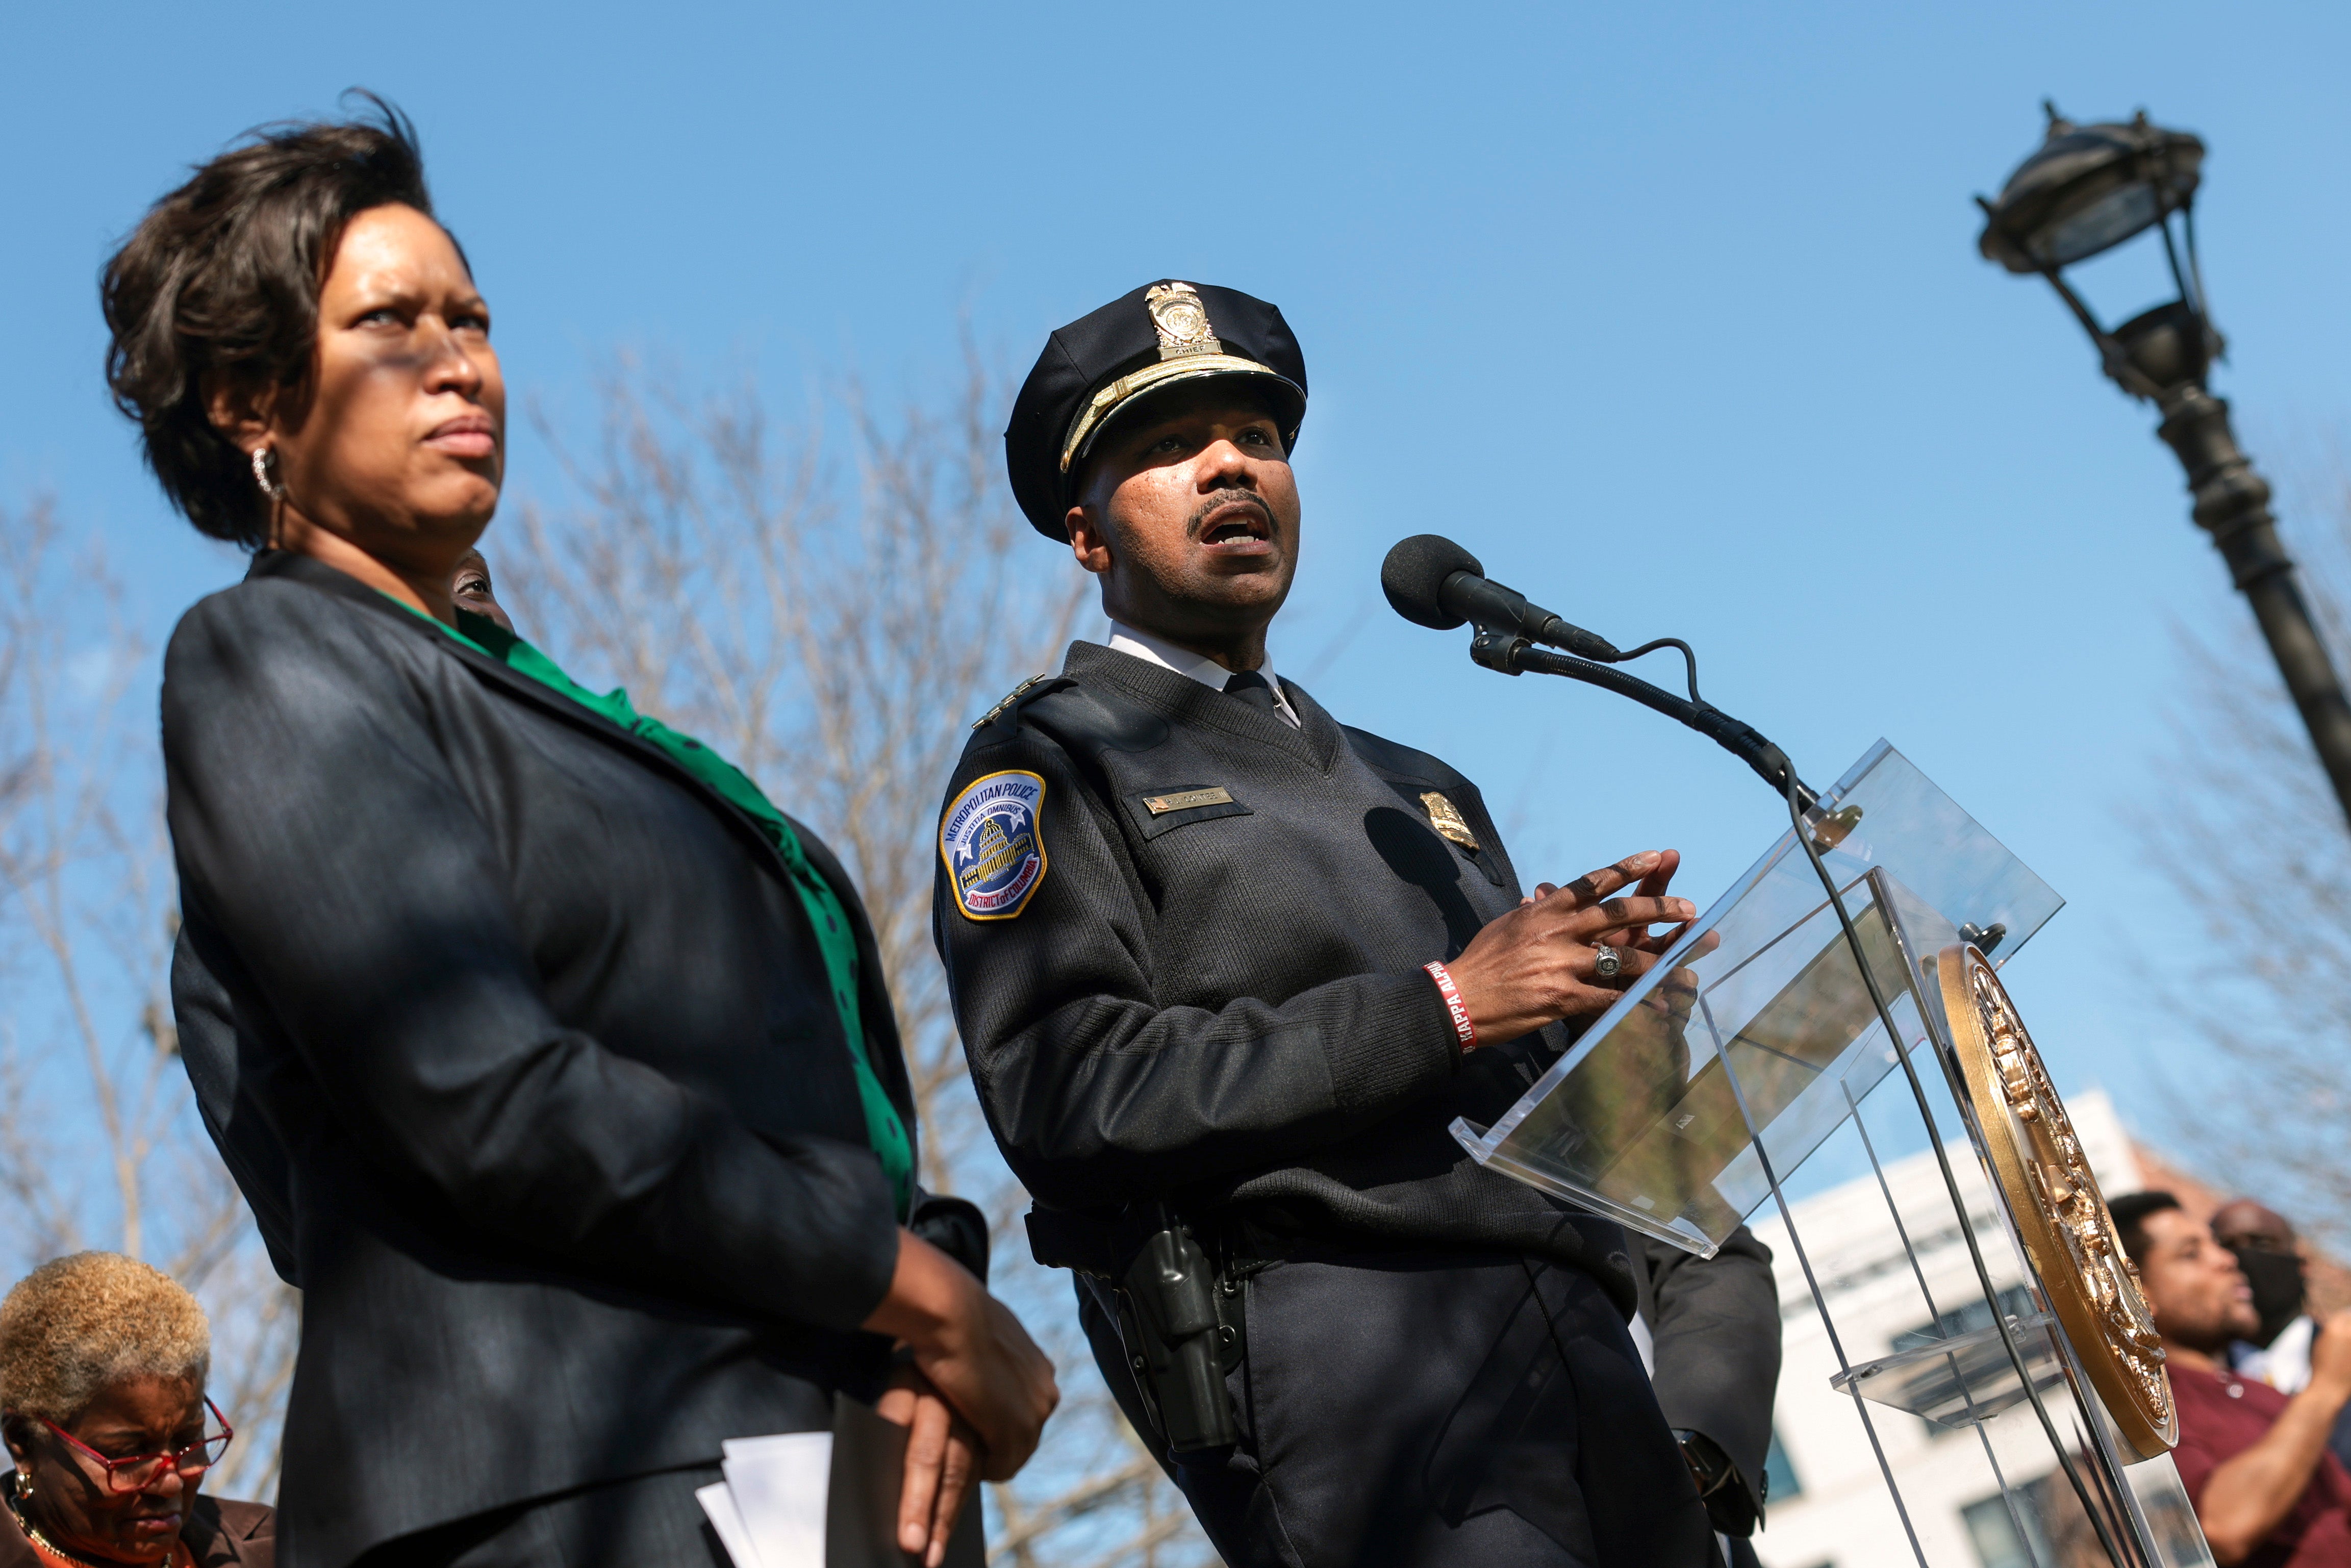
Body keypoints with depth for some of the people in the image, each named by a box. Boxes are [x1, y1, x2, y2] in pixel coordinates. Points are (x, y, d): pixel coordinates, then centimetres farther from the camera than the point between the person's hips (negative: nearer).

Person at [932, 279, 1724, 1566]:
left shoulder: (1415, 789, 26)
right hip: (1329, 1346, -6)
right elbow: (1071, 1099, -10)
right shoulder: (1043, 768, 5)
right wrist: (1439, 1009, -12)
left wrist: (1587, 975, 2)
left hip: (1579, 1350, 7)